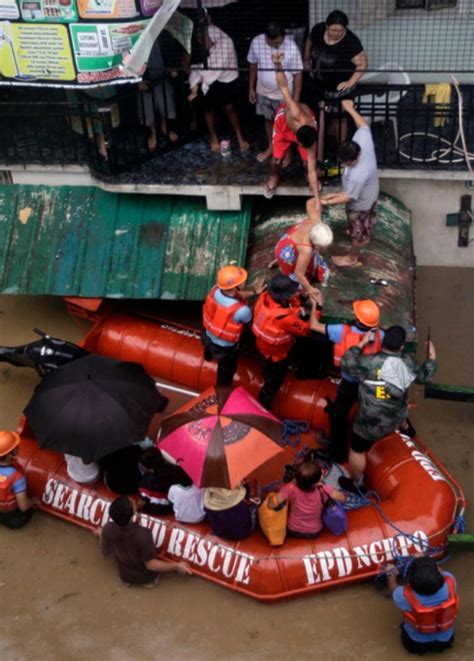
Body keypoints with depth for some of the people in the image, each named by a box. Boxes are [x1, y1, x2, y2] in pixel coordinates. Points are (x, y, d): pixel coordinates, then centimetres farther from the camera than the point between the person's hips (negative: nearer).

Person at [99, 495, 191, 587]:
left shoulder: (108, 529, -26)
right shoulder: (143, 534, -40)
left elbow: (106, 552, -5)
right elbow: (151, 565, -28)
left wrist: (101, 535, 14)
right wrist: (177, 566, -18)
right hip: (148, 580, -3)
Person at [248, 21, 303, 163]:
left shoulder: (291, 47, -26)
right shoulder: (256, 42, -17)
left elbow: (298, 74, -16)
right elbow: (253, 66, -1)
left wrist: (296, 97, -12)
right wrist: (251, 88, 5)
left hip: (284, 94, -3)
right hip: (264, 91, 3)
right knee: (268, 119, 22)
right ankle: (270, 147, 44)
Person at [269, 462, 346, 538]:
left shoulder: (291, 488, -34)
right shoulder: (323, 490, -32)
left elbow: (271, 505, -27)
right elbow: (342, 498, -14)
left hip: (293, 531, 0)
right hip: (315, 532, 0)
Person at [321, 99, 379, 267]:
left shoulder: (358, 176, -46)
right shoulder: (362, 140, -30)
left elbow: (349, 197, -31)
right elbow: (363, 124, -8)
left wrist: (327, 201, -25)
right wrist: (350, 108, 2)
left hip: (360, 204, -8)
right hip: (370, 194, 8)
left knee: (358, 232, 20)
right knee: (364, 225, 37)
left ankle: (352, 258, 45)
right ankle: (365, 238, 66)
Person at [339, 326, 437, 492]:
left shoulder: (370, 363, -26)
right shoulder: (407, 363, -11)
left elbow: (345, 362, -16)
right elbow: (424, 376, 7)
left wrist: (362, 343, -10)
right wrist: (432, 356, 23)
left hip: (371, 422, -5)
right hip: (395, 419, 5)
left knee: (357, 451, 15)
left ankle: (354, 483, 32)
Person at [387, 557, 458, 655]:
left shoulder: (406, 596, -36)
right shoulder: (450, 583, -33)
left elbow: (394, 589, -10)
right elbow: (441, 572, -7)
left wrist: (391, 574, 8)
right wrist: (429, 563, 8)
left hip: (417, 644, -1)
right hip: (445, 640, 1)